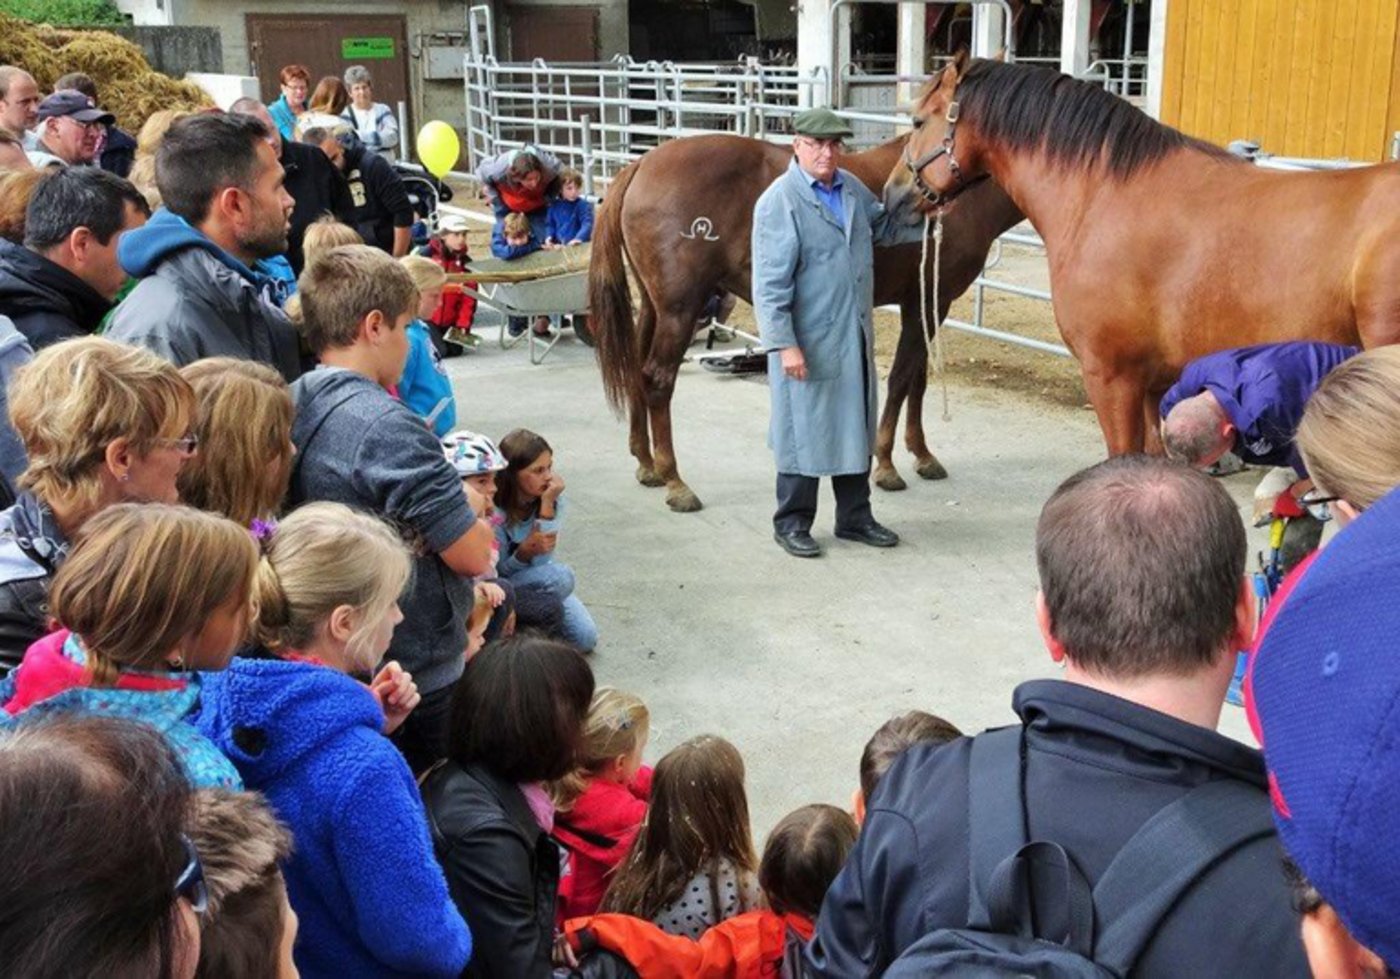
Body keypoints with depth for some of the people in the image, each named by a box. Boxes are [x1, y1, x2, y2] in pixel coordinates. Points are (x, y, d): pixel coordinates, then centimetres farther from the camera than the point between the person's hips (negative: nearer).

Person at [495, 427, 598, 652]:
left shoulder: (553, 499, -14)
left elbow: (542, 560, -22)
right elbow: (499, 572, -19)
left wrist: (547, 506, -31)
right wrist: (525, 552, -40)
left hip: (540, 580, 5)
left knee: (585, 638, -11)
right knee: (560, 576, -33)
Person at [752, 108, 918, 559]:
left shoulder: (852, 188, 7)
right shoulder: (779, 201, -15)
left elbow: (884, 226, 26)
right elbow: (771, 282, -18)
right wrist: (784, 344, -22)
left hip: (855, 335, 8)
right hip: (809, 340, -7)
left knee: (857, 427, 15)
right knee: (804, 429, 3)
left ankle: (854, 517, 29)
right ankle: (792, 523, 18)